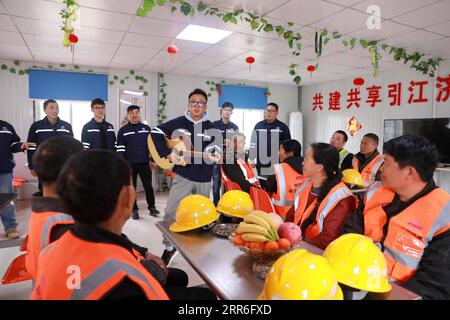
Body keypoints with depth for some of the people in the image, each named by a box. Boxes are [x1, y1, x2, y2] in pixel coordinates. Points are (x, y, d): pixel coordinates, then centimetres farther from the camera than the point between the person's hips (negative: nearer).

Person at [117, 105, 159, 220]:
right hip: (130, 164, -1)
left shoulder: (146, 128, 7)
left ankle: (152, 207, 17)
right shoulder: (123, 130, 2)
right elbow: (120, 148, 0)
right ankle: (134, 210, 17)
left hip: (145, 163, 1)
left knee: (148, 186, 5)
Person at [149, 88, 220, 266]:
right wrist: (168, 154, -13)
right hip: (182, 177, -1)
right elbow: (155, 133, -3)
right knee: (170, 213, -5)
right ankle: (169, 247, 16)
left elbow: (216, 150, -3)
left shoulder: (211, 128, 1)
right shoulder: (178, 123, -2)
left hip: (204, 179, 2)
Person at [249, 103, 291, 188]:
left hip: (277, 163, -2)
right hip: (261, 163, 2)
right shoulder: (258, 126, 8)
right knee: (261, 186, 11)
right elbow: (253, 144, 11)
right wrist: (252, 159, 5)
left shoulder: (283, 127, 2)